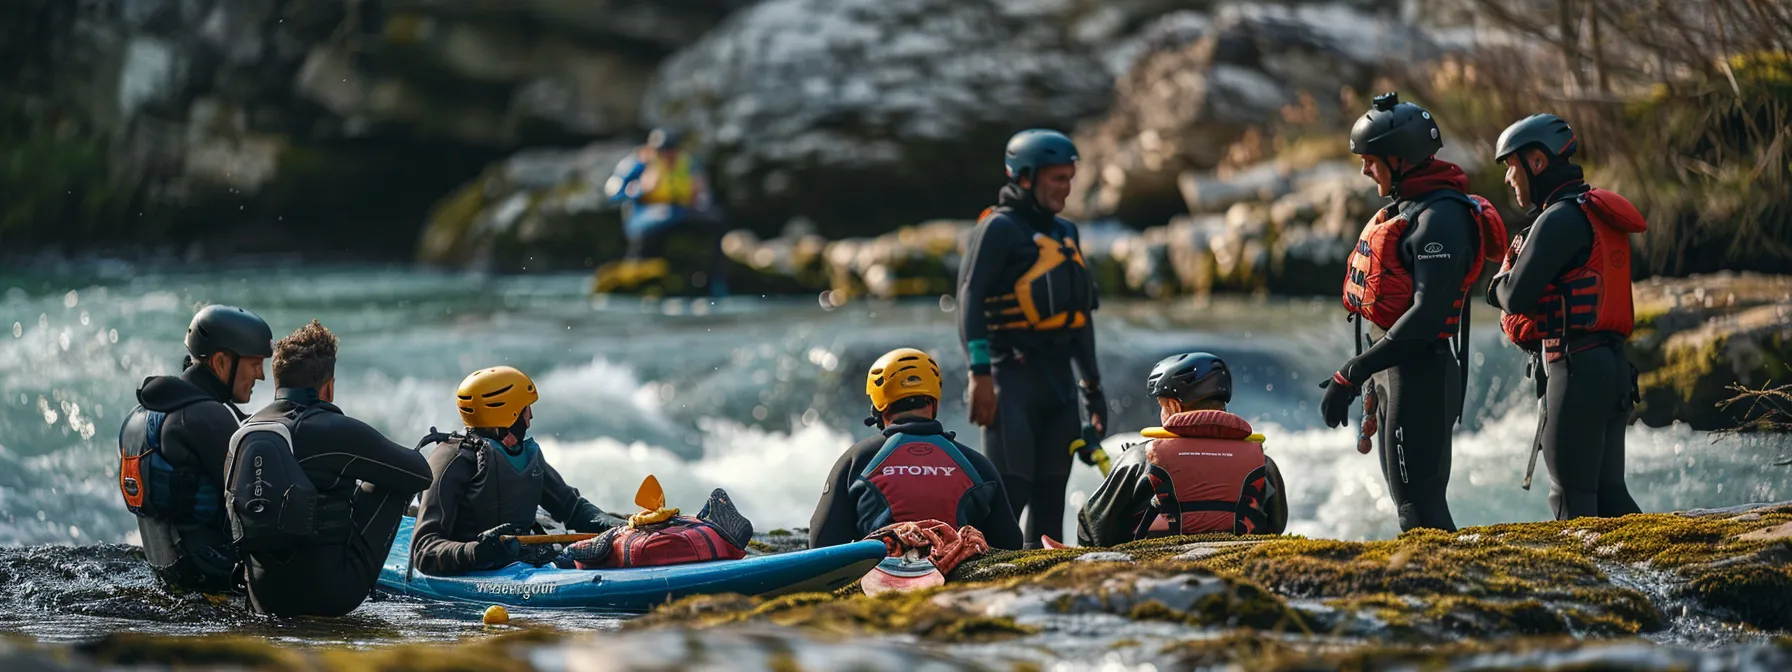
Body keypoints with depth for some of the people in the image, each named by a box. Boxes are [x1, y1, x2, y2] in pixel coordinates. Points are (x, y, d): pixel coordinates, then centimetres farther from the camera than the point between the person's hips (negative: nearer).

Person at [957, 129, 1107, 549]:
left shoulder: (1065, 233, 19)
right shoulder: (1000, 228, -5)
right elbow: (970, 298, -13)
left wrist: (1092, 385, 22)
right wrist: (980, 373, -22)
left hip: (1060, 375, 8)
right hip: (1013, 372, -8)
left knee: (1051, 496, 8)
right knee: (1010, 490, -15)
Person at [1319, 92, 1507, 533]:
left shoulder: (1441, 218, -17)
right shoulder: (1401, 209, 16)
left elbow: (1427, 314, -25)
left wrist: (1353, 373, -25)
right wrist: (1360, 378, 21)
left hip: (1421, 374, -10)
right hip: (1391, 369, 10)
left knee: (1419, 504, -10)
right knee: (1409, 498, 14)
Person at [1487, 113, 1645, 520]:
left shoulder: (1560, 219, -13)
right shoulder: (1597, 214, 18)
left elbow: (1516, 298, -16)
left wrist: (1501, 281, 6)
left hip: (1576, 370, -9)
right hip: (1612, 366, 9)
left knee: (1572, 497, -5)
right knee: (1607, 492, 12)